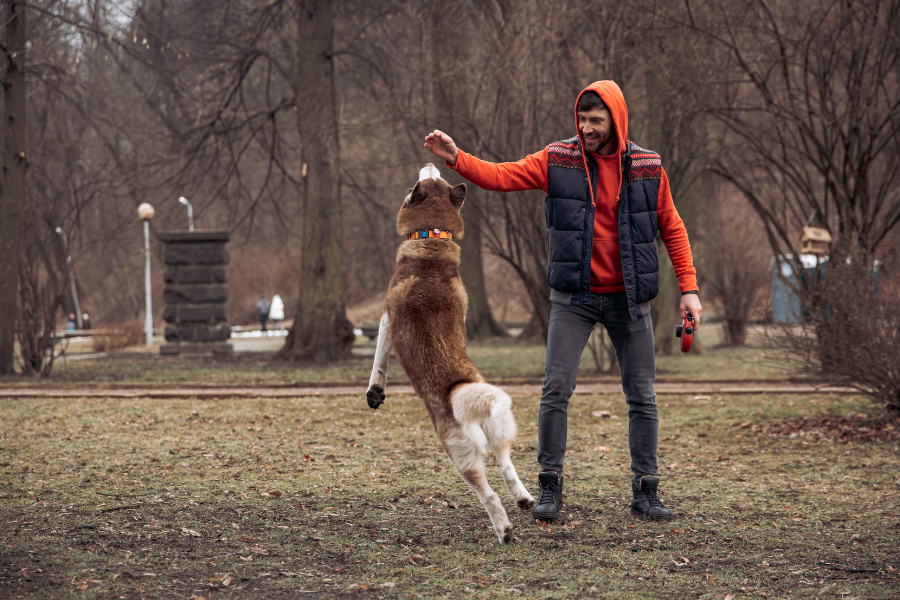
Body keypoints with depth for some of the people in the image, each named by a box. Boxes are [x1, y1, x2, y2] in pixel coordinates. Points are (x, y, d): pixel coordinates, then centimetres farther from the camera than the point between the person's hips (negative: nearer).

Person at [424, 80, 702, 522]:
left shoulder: (648, 168, 0)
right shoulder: (558, 161, -2)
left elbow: (672, 229, 6)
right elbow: (500, 176, -8)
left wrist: (689, 288, -1)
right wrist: (455, 157, -25)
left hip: (628, 299, 1)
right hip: (573, 297, -1)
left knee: (642, 397, 3)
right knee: (556, 390, -7)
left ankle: (645, 493, 12)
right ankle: (550, 487, 3)